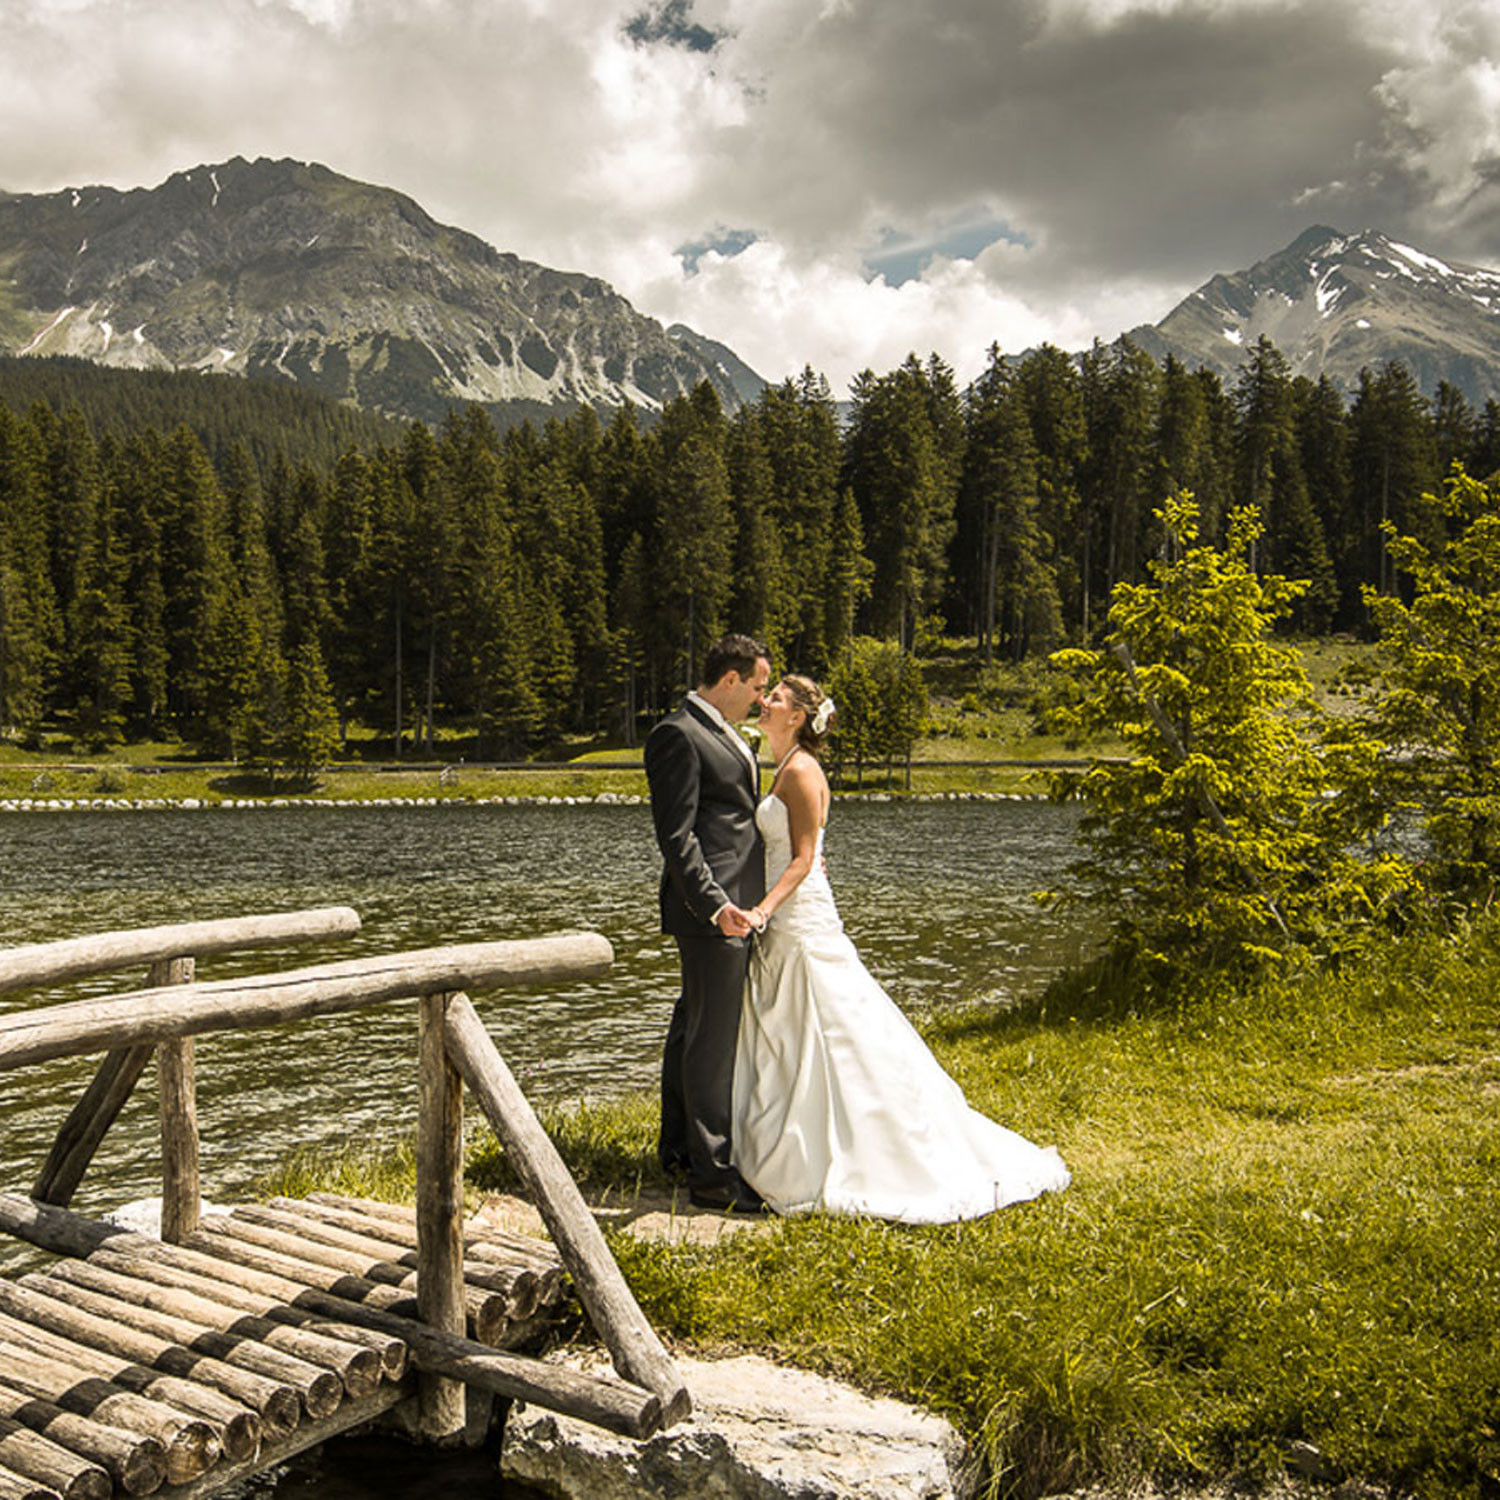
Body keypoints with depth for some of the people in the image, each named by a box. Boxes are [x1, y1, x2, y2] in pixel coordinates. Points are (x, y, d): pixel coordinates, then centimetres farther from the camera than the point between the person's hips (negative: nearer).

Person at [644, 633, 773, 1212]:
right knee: (712, 1039, -4)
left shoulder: (722, 733, 18)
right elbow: (676, 835, -19)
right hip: (711, 911, -10)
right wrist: (714, 904, -25)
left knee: (691, 1030, 17)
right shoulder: (677, 736, -13)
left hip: (736, 906, 10)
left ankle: (678, 1150, 29)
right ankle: (712, 1174, 4)